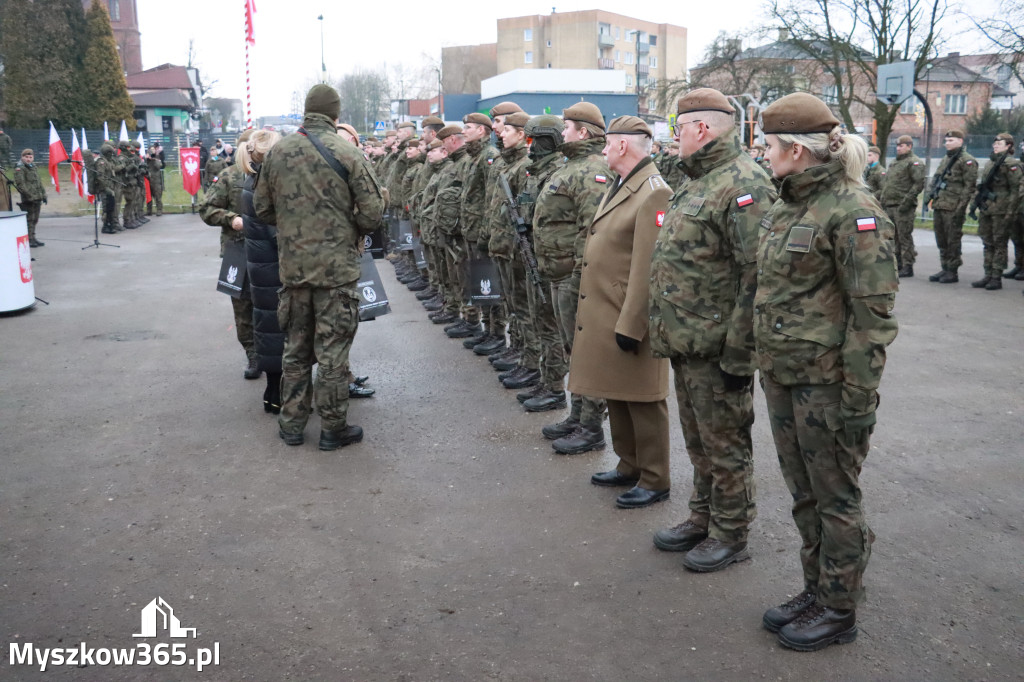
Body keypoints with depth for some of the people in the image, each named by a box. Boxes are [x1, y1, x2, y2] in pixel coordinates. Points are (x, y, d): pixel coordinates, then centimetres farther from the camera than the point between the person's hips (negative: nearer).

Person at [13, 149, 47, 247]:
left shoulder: (33, 167, 18)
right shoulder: (19, 168, -7)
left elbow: (38, 183, 24)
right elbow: (20, 184, -16)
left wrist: (43, 195, 16)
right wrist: (30, 196, -21)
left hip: (37, 198, 8)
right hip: (28, 199, -8)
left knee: (34, 220, 13)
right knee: (29, 219, -6)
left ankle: (32, 238, 21)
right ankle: (29, 240, -3)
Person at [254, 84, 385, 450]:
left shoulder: (277, 152, 2)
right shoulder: (348, 153, -11)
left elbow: (262, 207, 10)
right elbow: (372, 213, -10)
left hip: (293, 265, 4)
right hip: (337, 266, -4)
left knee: (296, 346, 16)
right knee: (332, 349, 5)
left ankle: (292, 423, 25)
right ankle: (332, 428, 14)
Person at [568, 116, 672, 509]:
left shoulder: (653, 193, -17)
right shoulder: (619, 186, 14)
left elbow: (647, 269, -22)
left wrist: (630, 325, -23)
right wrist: (599, 316, 17)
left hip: (629, 319, -10)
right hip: (604, 314, 10)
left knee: (642, 402, 2)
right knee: (616, 396, 18)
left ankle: (654, 481, 16)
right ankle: (629, 466, 33)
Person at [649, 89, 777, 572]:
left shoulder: (744, 184, -17)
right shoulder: (694, 184, 16)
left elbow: (757, 276, -23)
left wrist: (739, 354, -23)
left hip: (716, 346, -10)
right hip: (685, 341, 10)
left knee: (724, 442, 5)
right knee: (698, 440, 20)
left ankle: (732, 534, 20)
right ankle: (703, 519, 35)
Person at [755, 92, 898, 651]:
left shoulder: (853, 211, -16)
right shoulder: (786, 208, 11)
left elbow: (873, 313, -18)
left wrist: (859, 399, -19)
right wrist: (765, 363, 18)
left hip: (827, 382, -8)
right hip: (782, 375, 8)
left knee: (835, 499, 6)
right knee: (804, 495, 18)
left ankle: (838, 611, 22)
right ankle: (816, 591, 34)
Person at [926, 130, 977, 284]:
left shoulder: (967, 160, -7)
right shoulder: (945, 159, 20)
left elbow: (970, 185, -13)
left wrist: (961, 206, -18)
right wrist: (931, 196, 15)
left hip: (952, 208, -8)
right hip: (939, 206, 8)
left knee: (953, 240, -3)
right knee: (941, 240, 12)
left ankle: (952, 272, 3)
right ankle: (945, 269, 21)